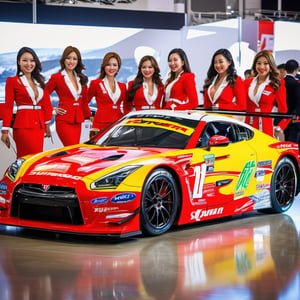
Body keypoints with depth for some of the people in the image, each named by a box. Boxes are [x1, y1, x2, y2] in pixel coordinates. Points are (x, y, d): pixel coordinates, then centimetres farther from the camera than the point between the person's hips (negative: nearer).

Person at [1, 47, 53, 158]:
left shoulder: (39, 81, 17)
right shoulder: (12, 81, 1)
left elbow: (46, 104, 19)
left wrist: (47, 124, 13)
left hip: (39, 126, 5)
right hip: (23, 126, -5)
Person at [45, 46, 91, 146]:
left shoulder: (81, 78, 15)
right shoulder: (56, 78, -2)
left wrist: (90, 117, 15)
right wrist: (52, 110, -2)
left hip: (77, 121, 6)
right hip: (64, 121, -6)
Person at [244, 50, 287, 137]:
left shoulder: (277, 84, 2)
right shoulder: (247, 83, 14)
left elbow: (283, 109, 4)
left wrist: (279, 126, -3)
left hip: (266, 129, -3)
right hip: (248, 127, 3)